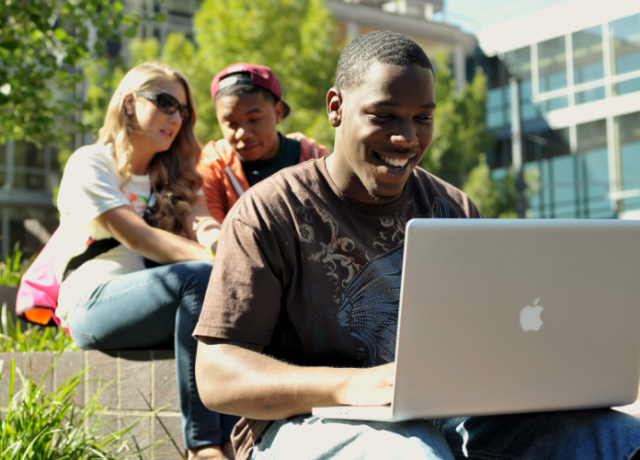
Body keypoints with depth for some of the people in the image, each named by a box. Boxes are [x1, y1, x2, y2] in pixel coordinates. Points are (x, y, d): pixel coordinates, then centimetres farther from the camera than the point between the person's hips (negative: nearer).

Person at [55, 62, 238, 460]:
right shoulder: (90, 164, 1)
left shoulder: (175, 176, 21)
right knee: (200, 277, -33)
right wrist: (217, 262, -28)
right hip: (94, 304, -5)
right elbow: (138, 238, -14)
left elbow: (204, 227, 1)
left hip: (152, 300, 6)